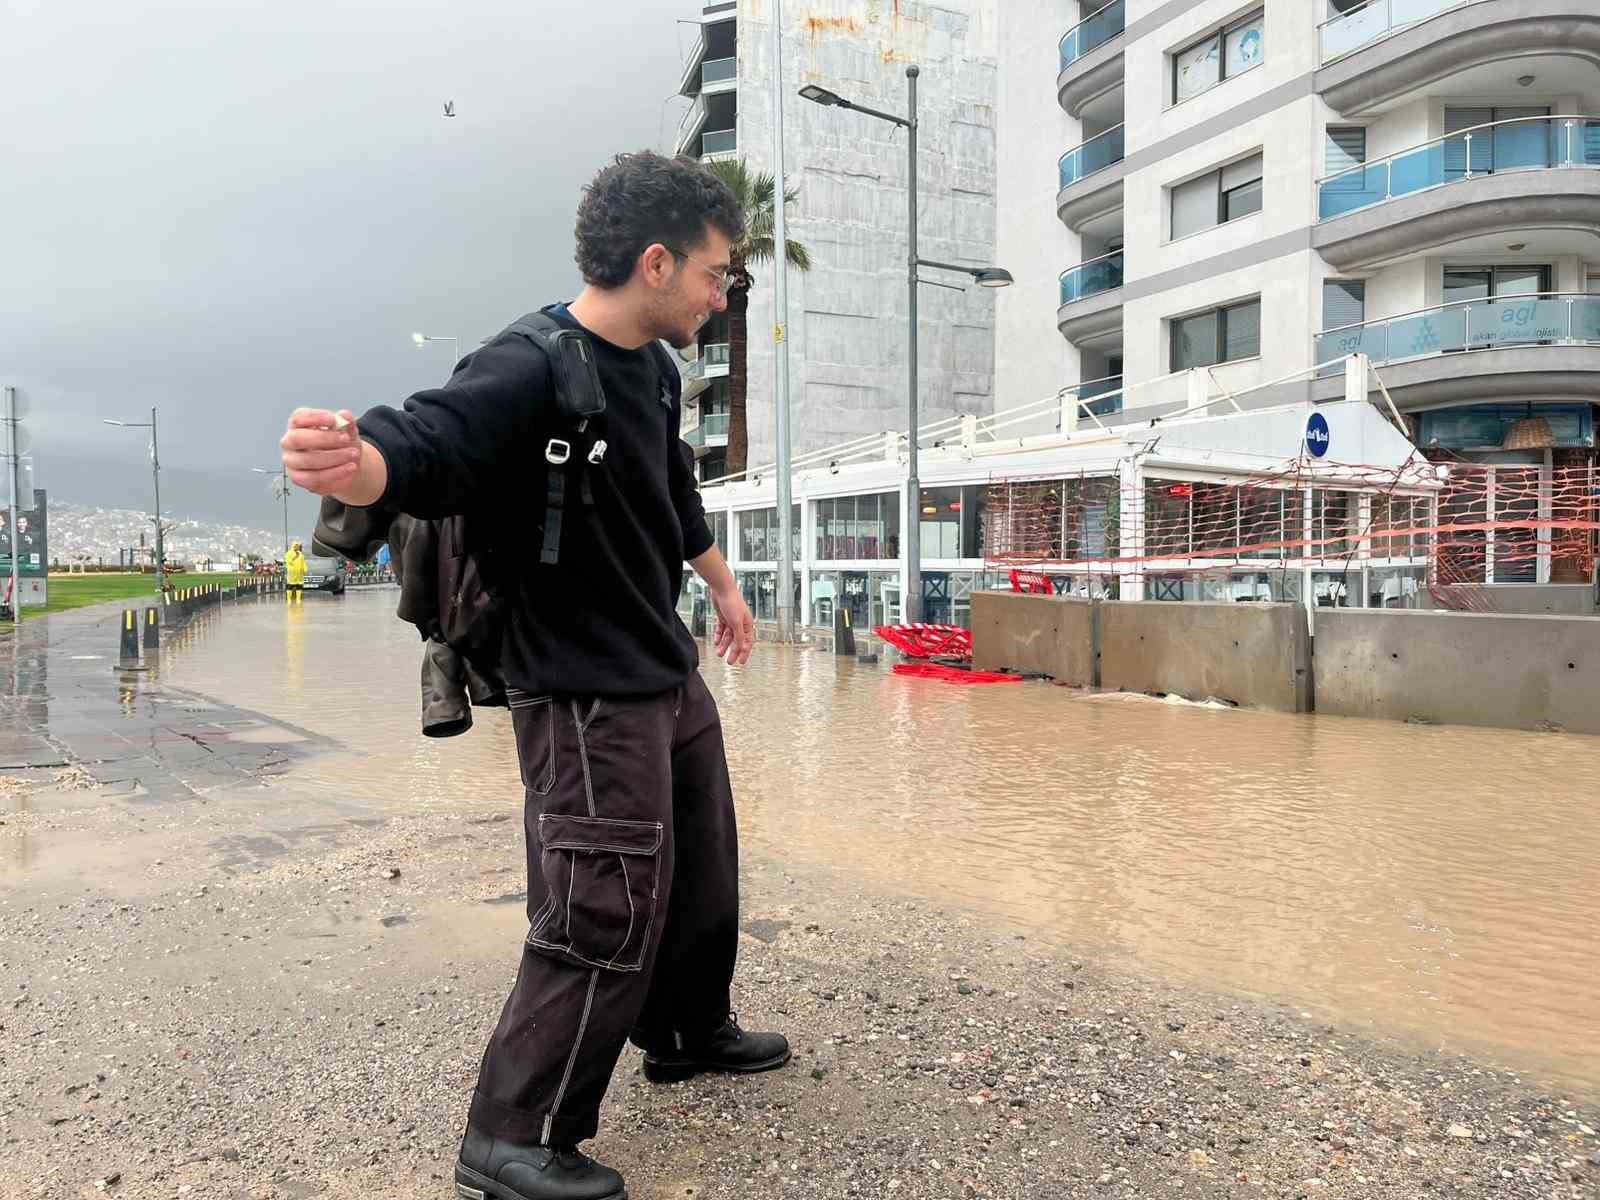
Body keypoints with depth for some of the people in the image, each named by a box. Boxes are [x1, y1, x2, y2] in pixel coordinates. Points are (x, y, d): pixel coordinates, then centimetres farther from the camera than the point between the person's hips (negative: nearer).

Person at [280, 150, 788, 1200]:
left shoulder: (654, 370, 7)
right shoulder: (530, 370, -21)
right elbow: (420, 446, -36)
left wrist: (725, 590, 33)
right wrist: (349, 461, -59)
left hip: (673, 680, 10)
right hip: (586, 699, -9)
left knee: (703, 873, 21)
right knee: (605, 922, -5)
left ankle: (691, 1031, 46)